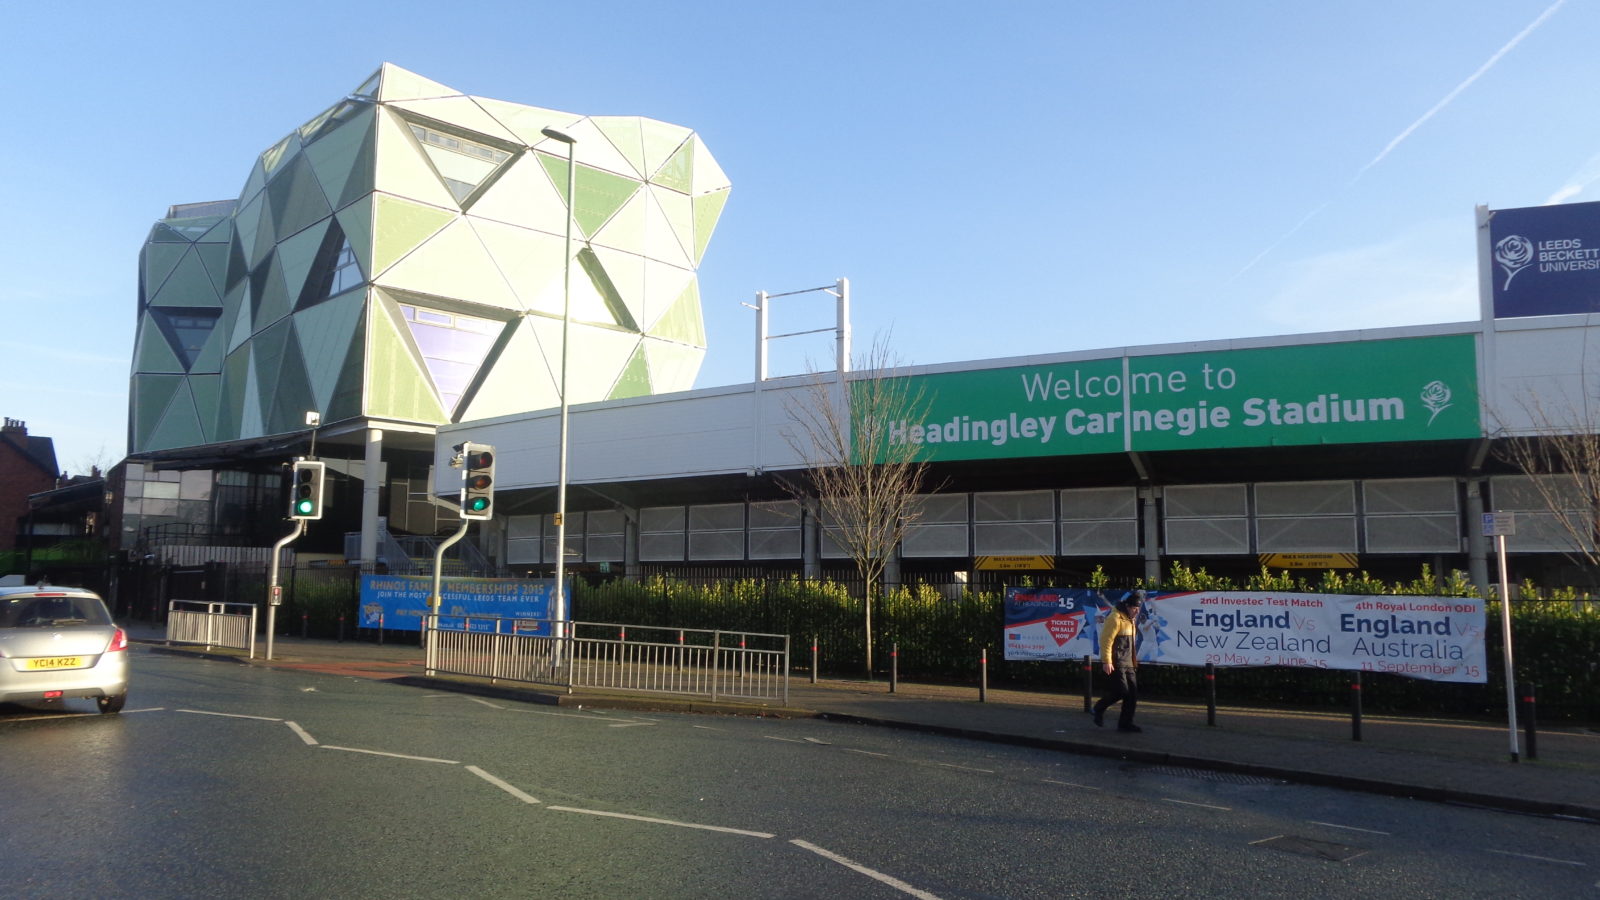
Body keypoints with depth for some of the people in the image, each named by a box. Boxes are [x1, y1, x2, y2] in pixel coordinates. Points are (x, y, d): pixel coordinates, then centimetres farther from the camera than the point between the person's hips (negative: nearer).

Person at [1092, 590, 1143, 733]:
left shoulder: (1131, 620, 17)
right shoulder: (1115, 618, -13)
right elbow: (1106, 640, -19)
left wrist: (1134, 661, 24)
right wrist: (1106, 661, -23)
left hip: (1128, 663, 9)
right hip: (1116, 663, -9)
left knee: (1133, 693, 4)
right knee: (1122, 690, -14)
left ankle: (1125, 723, 11)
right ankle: (1099, 709, 8)